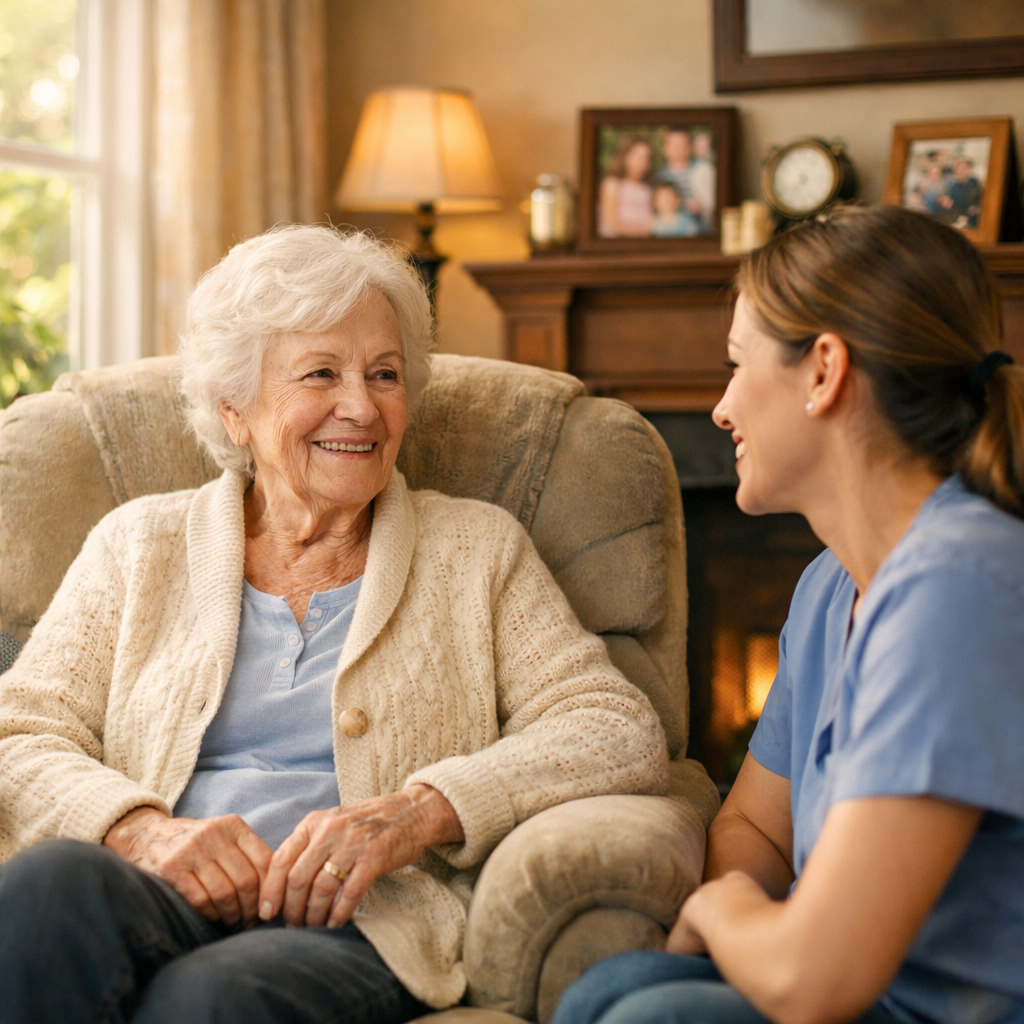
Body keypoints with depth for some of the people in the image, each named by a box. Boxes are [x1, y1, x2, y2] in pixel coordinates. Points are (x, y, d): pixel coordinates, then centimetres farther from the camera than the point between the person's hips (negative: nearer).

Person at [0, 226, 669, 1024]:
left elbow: (624, 734, 5)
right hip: (158, 905, 3)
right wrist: (141, 830, -13)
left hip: (361, 922, -3)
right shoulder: (142, 545, 20)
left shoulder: (476, 550, 17)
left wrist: (419, 813, -11)